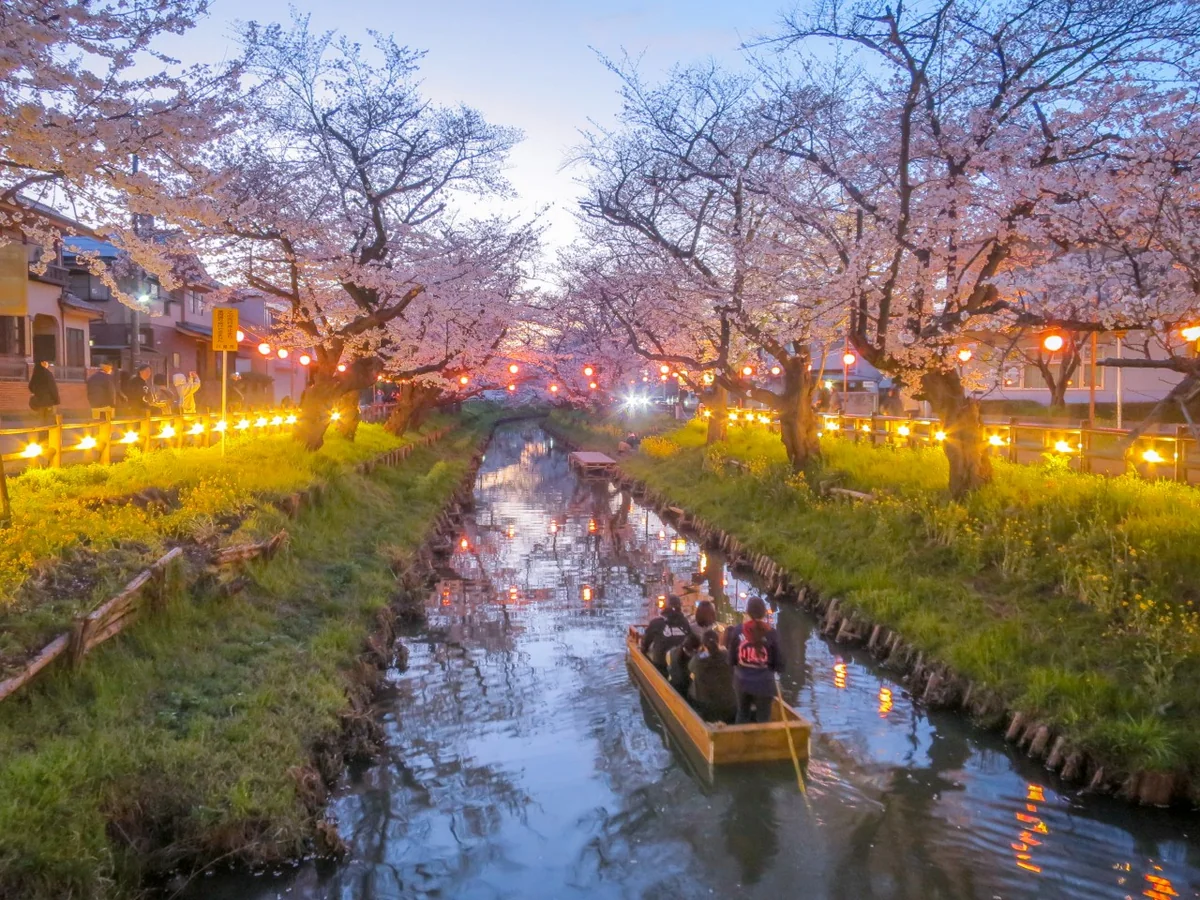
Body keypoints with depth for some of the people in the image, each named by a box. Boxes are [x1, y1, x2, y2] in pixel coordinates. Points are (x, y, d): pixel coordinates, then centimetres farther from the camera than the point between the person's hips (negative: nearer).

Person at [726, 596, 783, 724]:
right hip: (764, 683, -2)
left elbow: (731, 660, -2)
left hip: (742, 681, 2)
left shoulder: (737, 631, -9)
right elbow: (779, 664, -9)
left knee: (742, 715, 22)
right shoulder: (771, 634, -15)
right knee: (763, 719, 12)